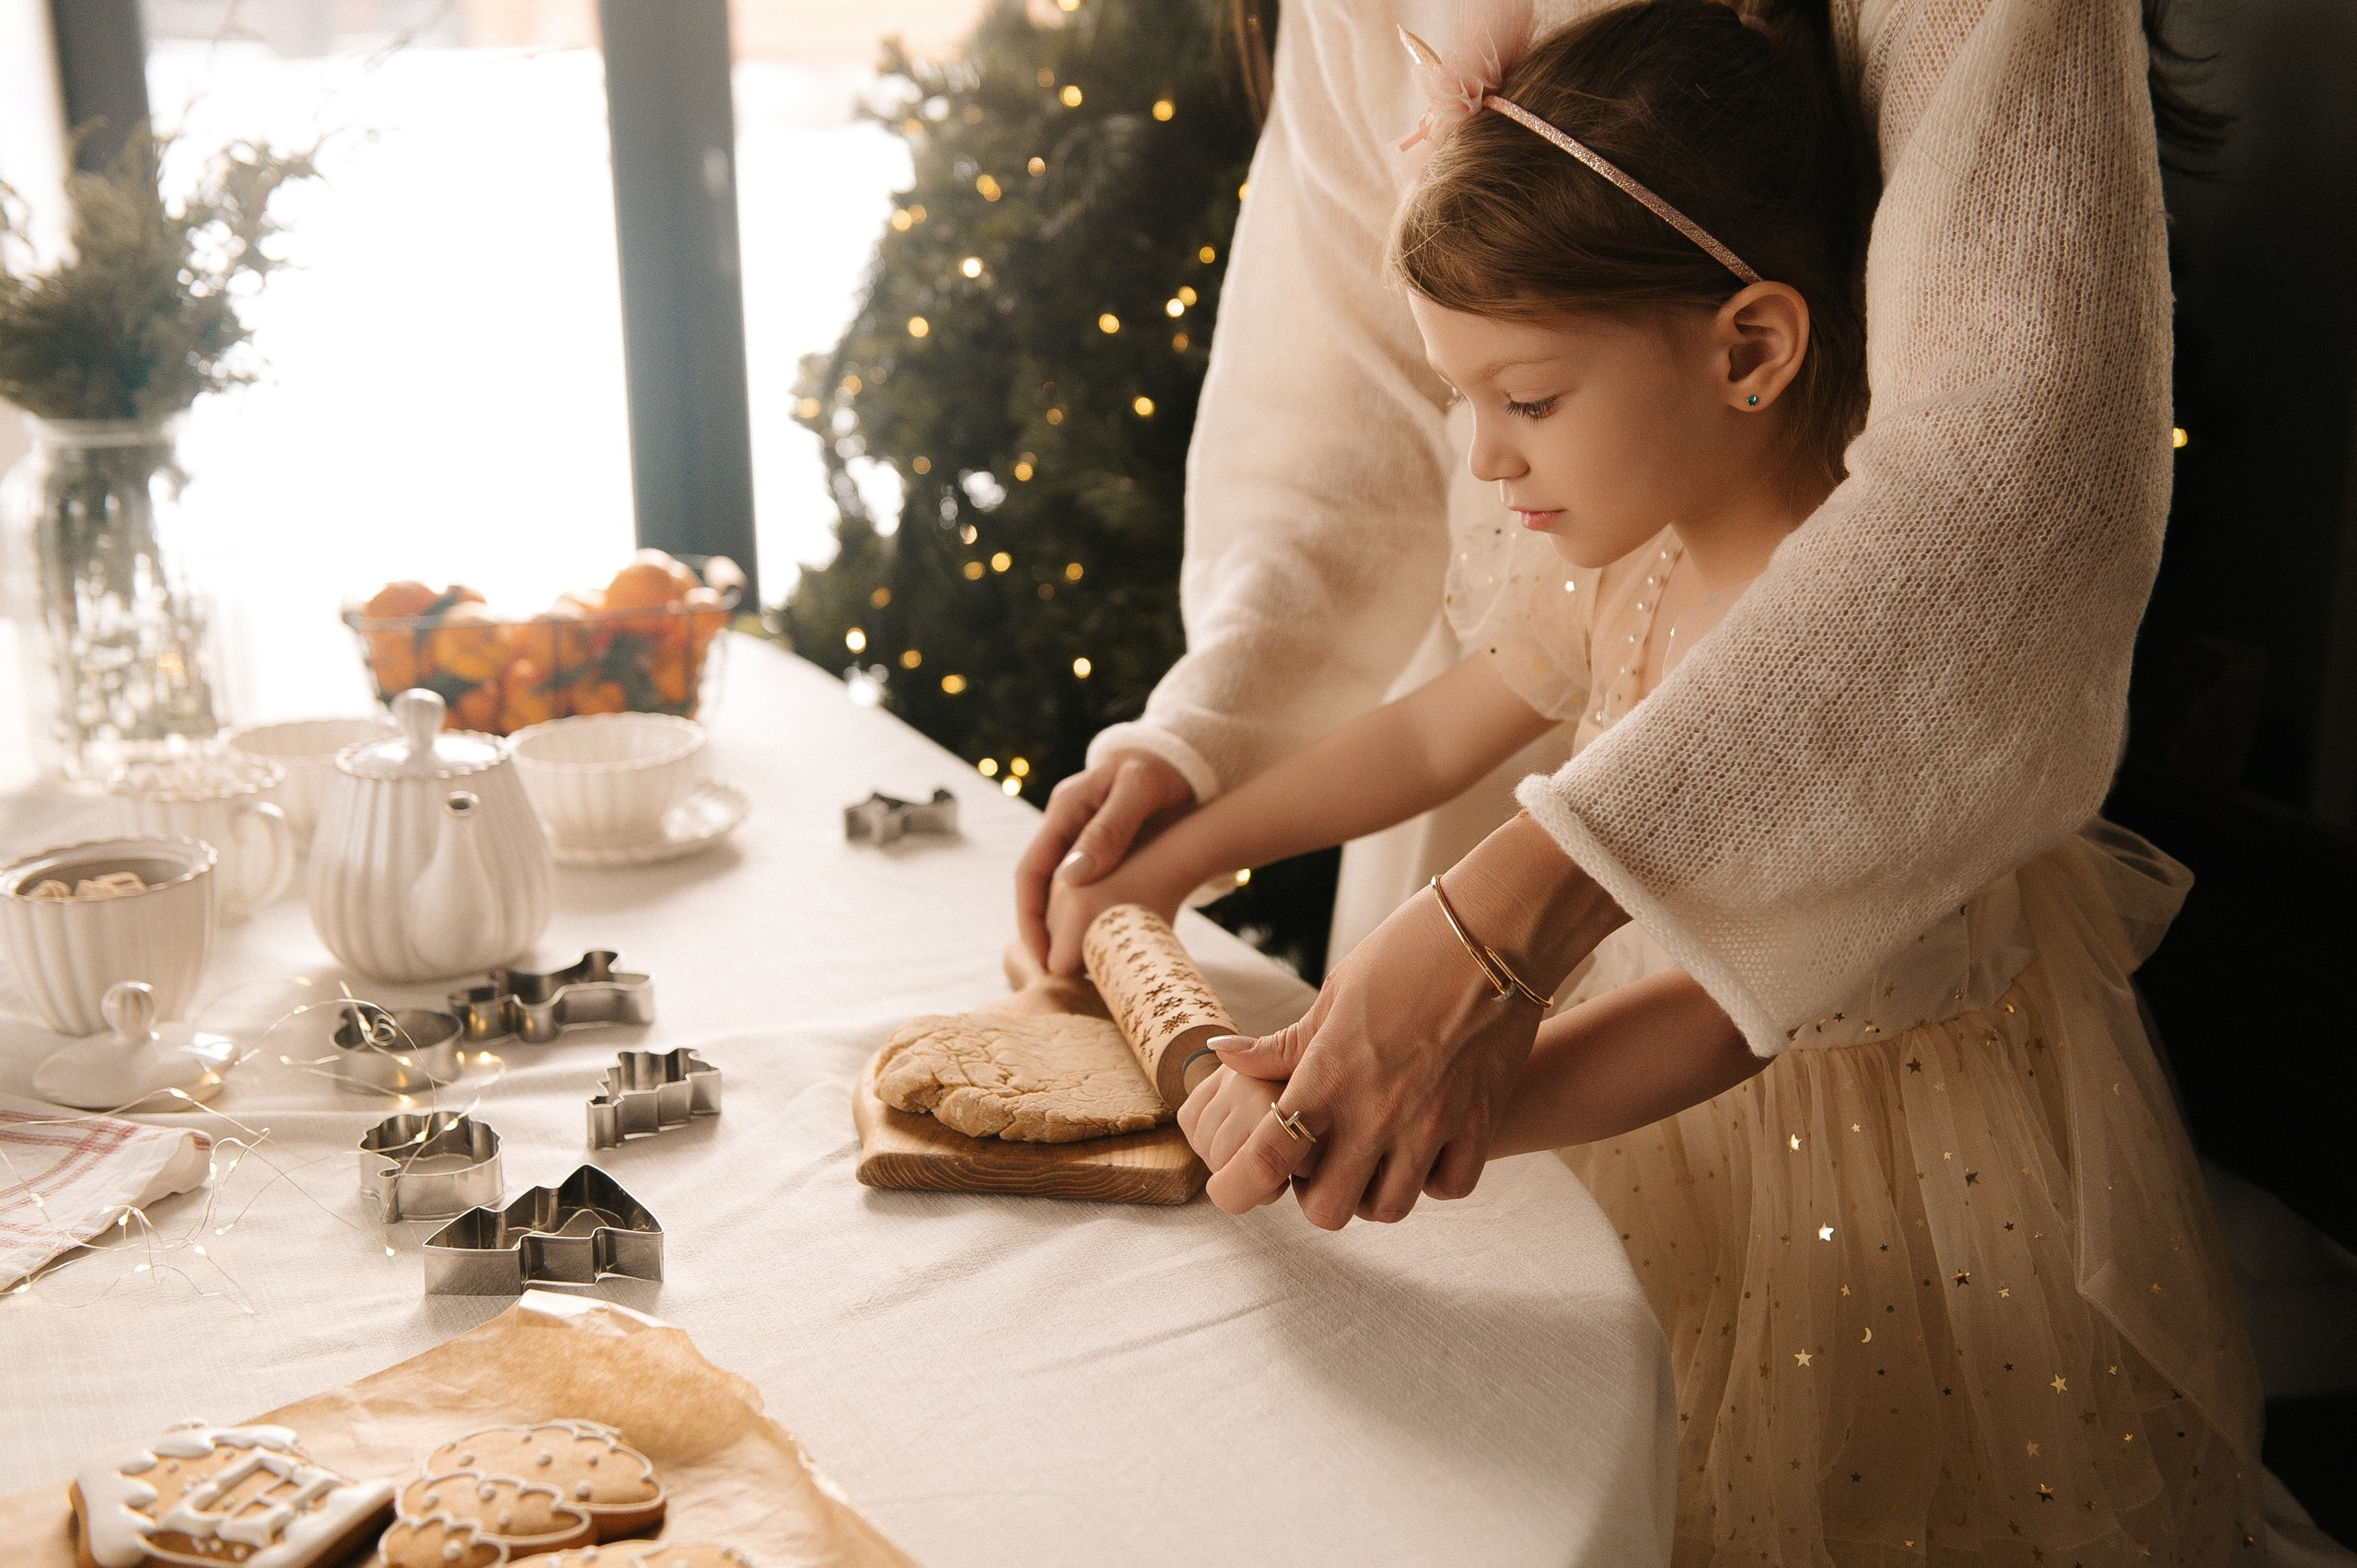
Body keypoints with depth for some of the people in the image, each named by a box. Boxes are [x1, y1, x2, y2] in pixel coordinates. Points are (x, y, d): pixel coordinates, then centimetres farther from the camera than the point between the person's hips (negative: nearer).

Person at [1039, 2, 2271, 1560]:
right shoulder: (1620, 561, -6)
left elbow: (1734, 1011, -33)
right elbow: (1431, 736, 10)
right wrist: (1167, 861, 9)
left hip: (1920, 1197, -6)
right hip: (1678, 1135, 7)